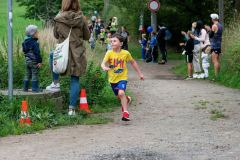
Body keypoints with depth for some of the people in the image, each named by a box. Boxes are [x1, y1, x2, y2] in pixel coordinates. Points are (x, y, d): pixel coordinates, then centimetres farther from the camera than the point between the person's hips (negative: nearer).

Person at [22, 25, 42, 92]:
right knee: (35, 75, -1)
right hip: (34, 61, -8)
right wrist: (39, 61, -16)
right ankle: (35, 88, 0)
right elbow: (37, 53, -19)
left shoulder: (25, 42, 8)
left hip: (27, 60, 8)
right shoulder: (35, 43, -18)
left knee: (27, 74, 14)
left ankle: (25, 88, 16)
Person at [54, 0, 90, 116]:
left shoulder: (58, 19, -8)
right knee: (75, 80, 8)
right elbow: (87, 36, 6)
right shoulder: (81, 18, -7)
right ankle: (72, 108, 4)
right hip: (78, 54, 0)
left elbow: (56, 35, 7)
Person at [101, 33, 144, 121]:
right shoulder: (109, 53, -10)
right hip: (112, 78, 3)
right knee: (119, 95, 21)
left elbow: (133, 62, 6)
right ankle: (126, 99, 55)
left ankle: (125, 112, -22)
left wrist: (140, 73, 11)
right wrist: (104, 67, -44)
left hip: (122, 77, -3)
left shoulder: (125, 53, -10)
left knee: (121, 93, -27)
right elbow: (103, 63, -19)